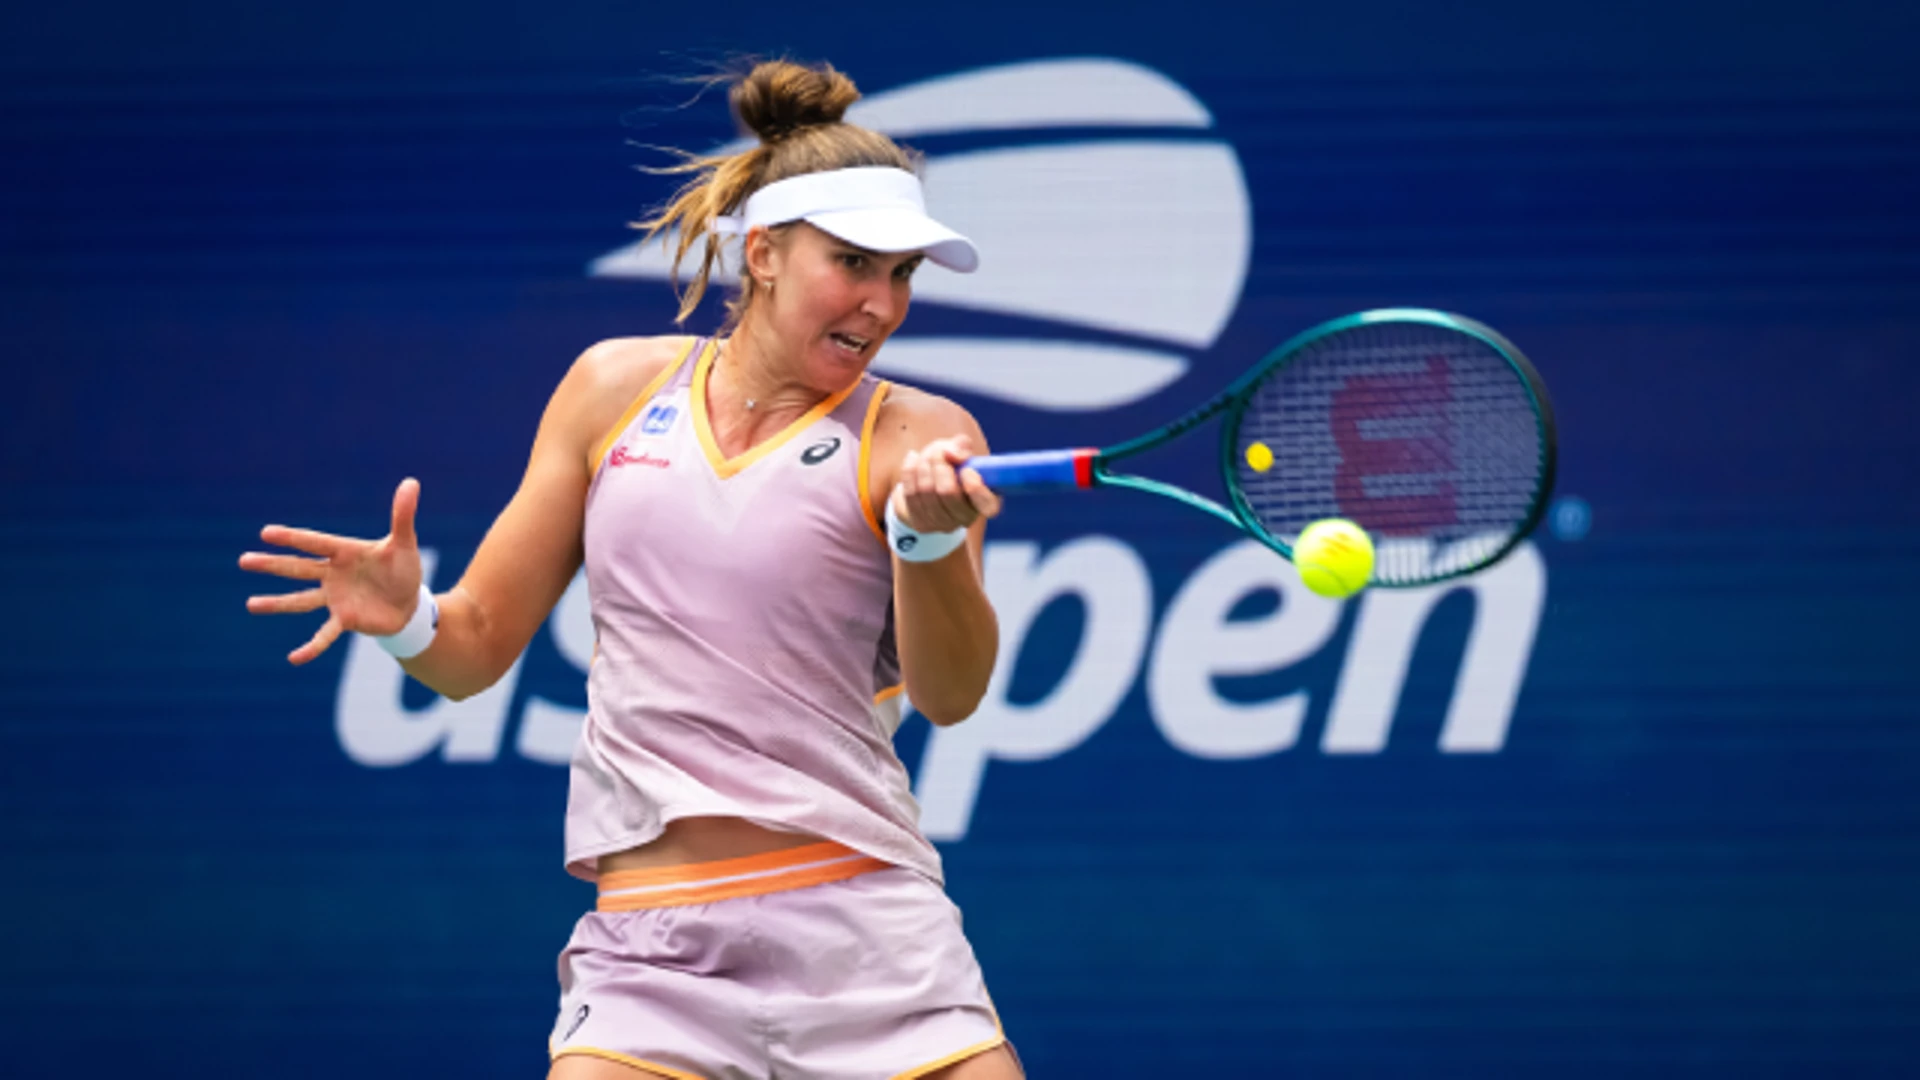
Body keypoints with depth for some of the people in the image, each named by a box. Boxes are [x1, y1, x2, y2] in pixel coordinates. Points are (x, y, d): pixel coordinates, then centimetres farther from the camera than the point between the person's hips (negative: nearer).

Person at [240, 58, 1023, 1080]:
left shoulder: (917, 436, 2)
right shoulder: (618, 387, 10)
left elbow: (950, 695, -12)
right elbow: (478, 643, 15)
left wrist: (928, 535, -30)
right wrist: (407, 619, -7)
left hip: (865, 935, -1)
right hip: (648, 947, 1)